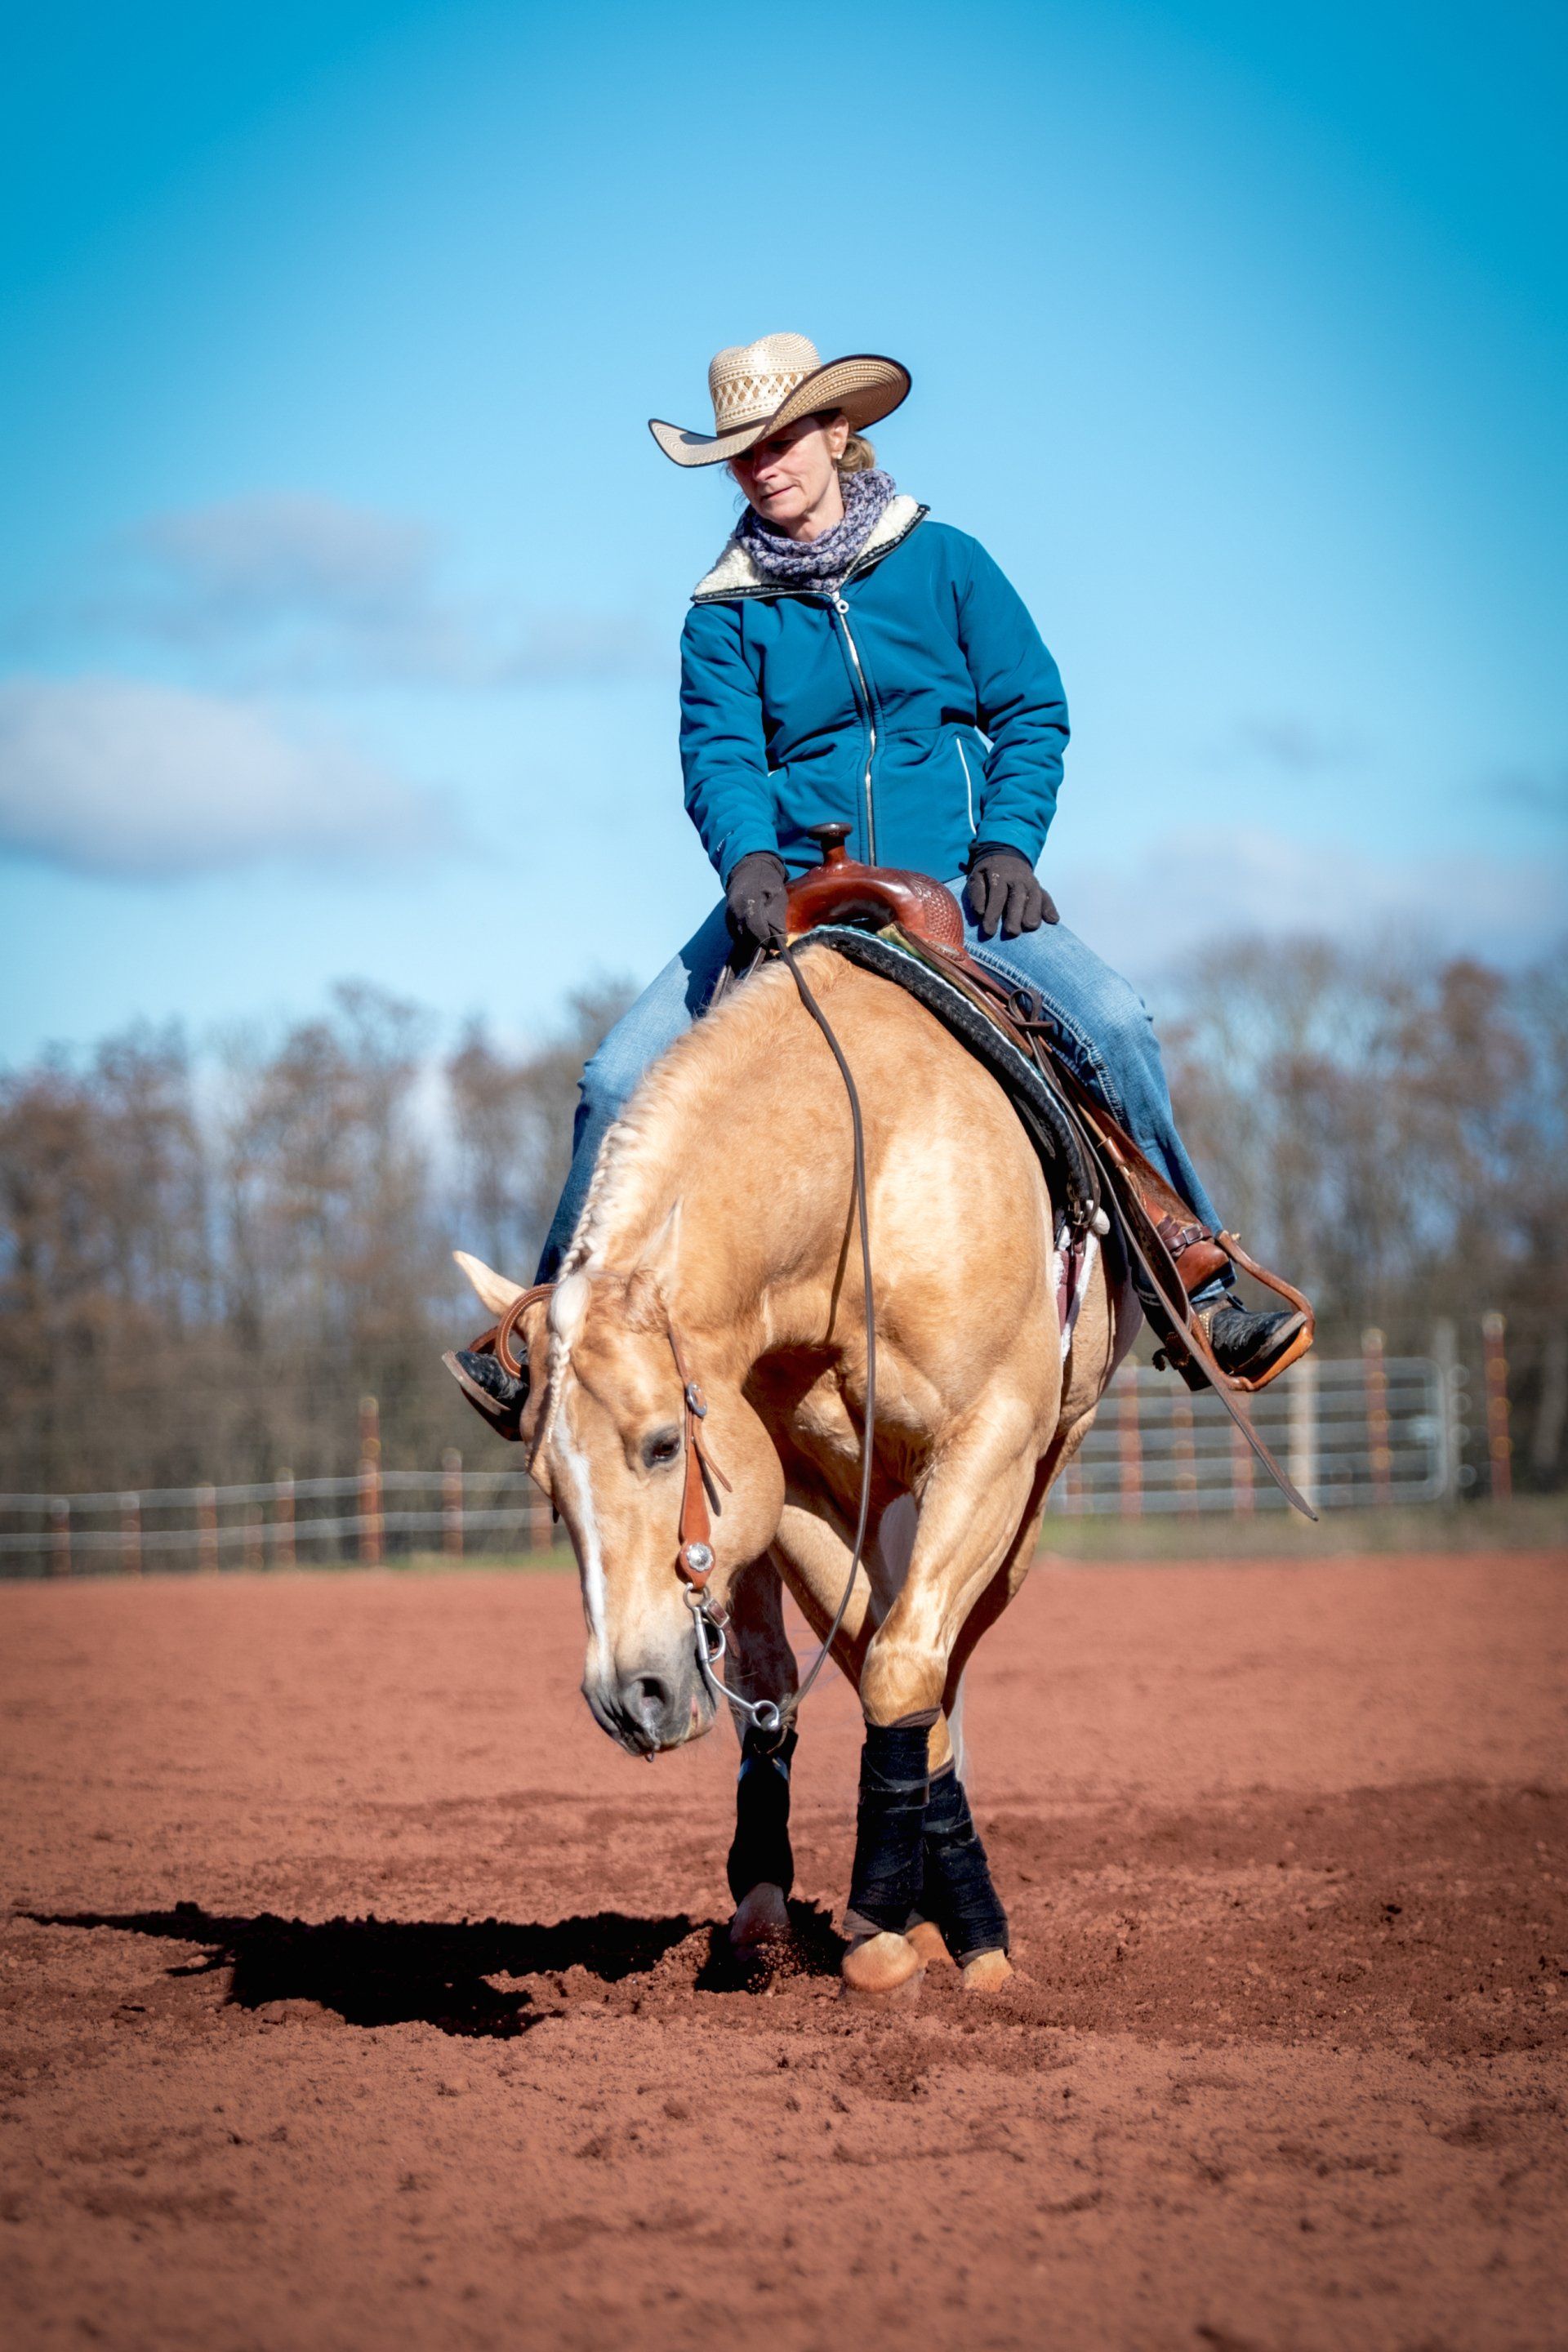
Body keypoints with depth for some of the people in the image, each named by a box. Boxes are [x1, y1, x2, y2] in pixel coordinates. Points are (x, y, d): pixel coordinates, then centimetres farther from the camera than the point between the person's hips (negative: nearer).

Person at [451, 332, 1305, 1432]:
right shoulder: (725, 615, 7)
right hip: (791, 888, 1)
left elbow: (1035, 712, 6)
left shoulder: (943, 562, 5)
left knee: (1112, 1022, -25)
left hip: (950, 879, -1)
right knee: (622, 1076, -14)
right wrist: (750, 857, -25)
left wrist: (1008, 843, -10)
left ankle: (1202, 1283, -13)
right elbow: (718, 754, -4)